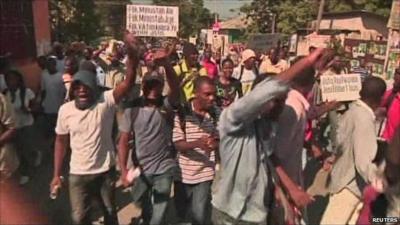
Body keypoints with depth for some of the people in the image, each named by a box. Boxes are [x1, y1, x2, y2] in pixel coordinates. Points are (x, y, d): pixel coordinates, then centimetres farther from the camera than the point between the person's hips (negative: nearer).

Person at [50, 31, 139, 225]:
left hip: (106, 171, 0)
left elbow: (129, 80, -31)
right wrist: (56, 174, 2)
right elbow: (61, 142, 2)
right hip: (78, 174, 1)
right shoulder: (65, 110, -9)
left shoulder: (106, 102, -17)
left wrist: (131, 52, -47)